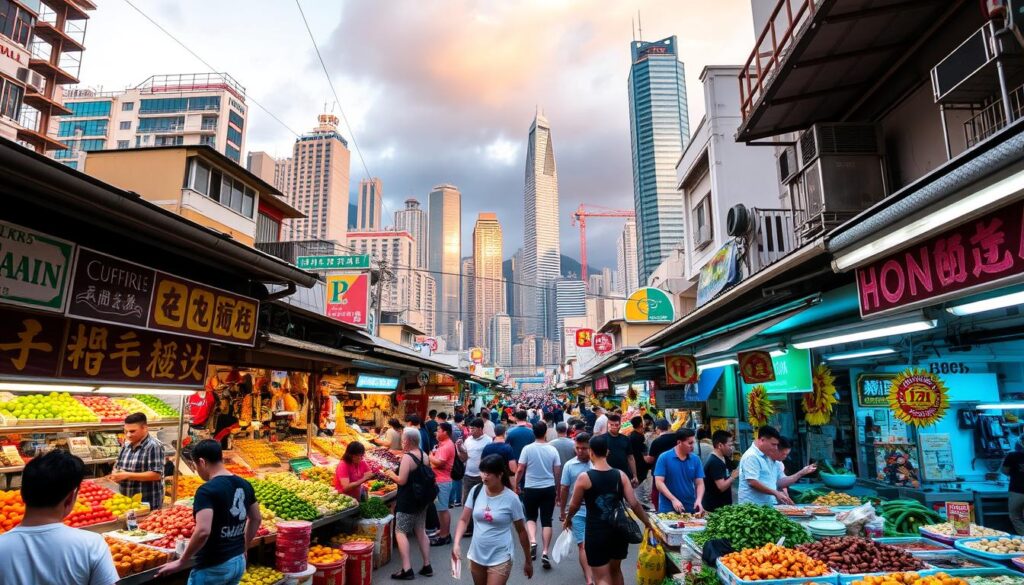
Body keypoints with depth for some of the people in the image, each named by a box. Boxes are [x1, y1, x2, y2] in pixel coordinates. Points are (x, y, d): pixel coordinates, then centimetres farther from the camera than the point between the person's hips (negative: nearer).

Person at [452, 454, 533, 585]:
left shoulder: (511, 499, -14)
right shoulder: (476, 491, -6)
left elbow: (521, 531, -4)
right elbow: (463, 520, -1)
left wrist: (528, 561, 4)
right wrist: (457, 543, -18)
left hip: (500, 558, -4)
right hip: (477, 555, 4)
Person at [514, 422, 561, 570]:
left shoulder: (527, 448, -9)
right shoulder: (552, 450, -3)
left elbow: (520, 470, -7)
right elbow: (557, 472, 2)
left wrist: (515, 485, 8)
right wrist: (558, 490, 14)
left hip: (531, 489, -1)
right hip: (549, 489, 1)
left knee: (531, 517, 18)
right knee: (546, 521, 7)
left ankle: (532, 542, -5)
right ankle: (545, 553, 1)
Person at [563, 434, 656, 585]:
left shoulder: (584, 477, -13)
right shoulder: (620, 475, -5)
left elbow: (574, 505, -2)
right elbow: (634, 503, -5)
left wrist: (567, 520, 19)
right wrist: (648, 523, 10)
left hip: (596, 533, -4)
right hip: (619, 531, 5)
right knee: (615, 569, 26)